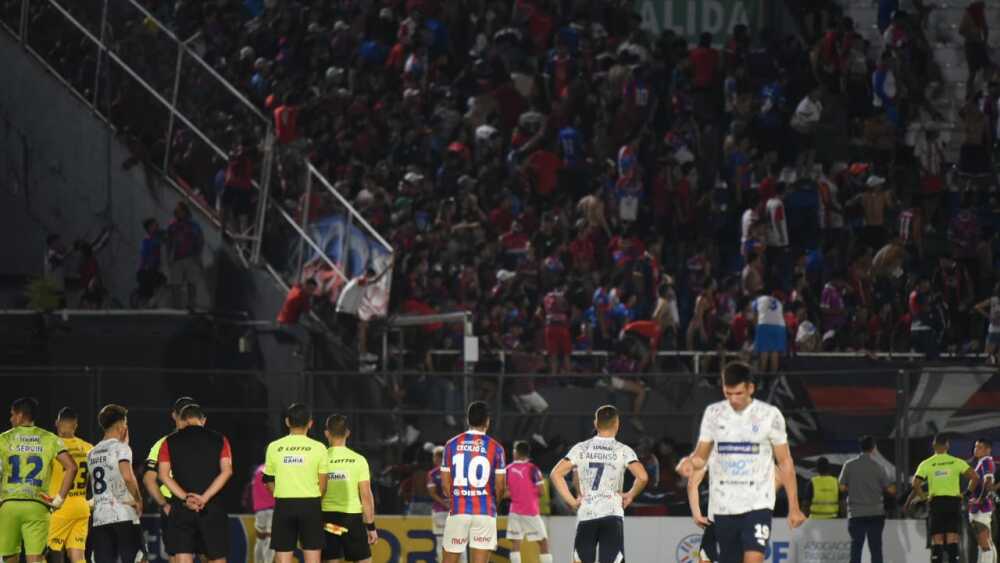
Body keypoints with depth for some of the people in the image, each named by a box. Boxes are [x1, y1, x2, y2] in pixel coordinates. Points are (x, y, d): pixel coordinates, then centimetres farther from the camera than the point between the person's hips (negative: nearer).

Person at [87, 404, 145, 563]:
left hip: (99, 517, 6)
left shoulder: (92, 453, 15)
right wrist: (138, 500, -7)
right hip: (123, 515, -6)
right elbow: (127, 477, -23)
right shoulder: (120, 447, -6)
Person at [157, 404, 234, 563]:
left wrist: (185, 498, -11)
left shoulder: (170, 442, 7)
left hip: (181, 508, 0)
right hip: (213, 508, 0)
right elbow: (226, 471, -7)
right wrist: (205, 498, -12)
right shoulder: (219, 440, 7)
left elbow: (164, 475, -5)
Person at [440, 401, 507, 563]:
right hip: (485, 513, -1)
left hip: (458, 511, 1)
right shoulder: (495, 448, -1)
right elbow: (500, 486, 1)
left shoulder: (451, 445, 3)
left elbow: (445, 484, 5)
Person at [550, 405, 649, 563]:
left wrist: (571, 501, 4)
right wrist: (630, 496, 5)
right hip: (612, 515, -2)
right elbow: (642, 477, -13)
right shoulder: (623, 450, 0)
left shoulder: (581, 449, 6)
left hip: (586, 514, 2)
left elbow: (556, 474, -1)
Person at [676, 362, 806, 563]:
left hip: (757, 504, -3)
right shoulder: (713, 413, 4)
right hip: (723, 506, 3)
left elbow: (785, 462, 2)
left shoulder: (770, 415, -3)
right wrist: (690, 462, -16)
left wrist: (794, 507, -1)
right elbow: (701, 455, 9)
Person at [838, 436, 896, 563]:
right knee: (876, 547, 3)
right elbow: (890, 490, -2)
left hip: (856, 514, 1)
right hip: (875, 513, -1)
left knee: (856, 548, 3)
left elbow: (842, 488, -1)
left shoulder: (849, 465, -2)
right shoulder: (877, 467, -4)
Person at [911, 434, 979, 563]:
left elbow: (915, 484, -11)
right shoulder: (957, 462, 1)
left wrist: (924, 496, 2)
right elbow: (975, 477, -8)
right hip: (954, 501, 1)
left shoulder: (926, 464, 0)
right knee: (952, 538, 2)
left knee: (937, 539, 2)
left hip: (936, 502, 0)